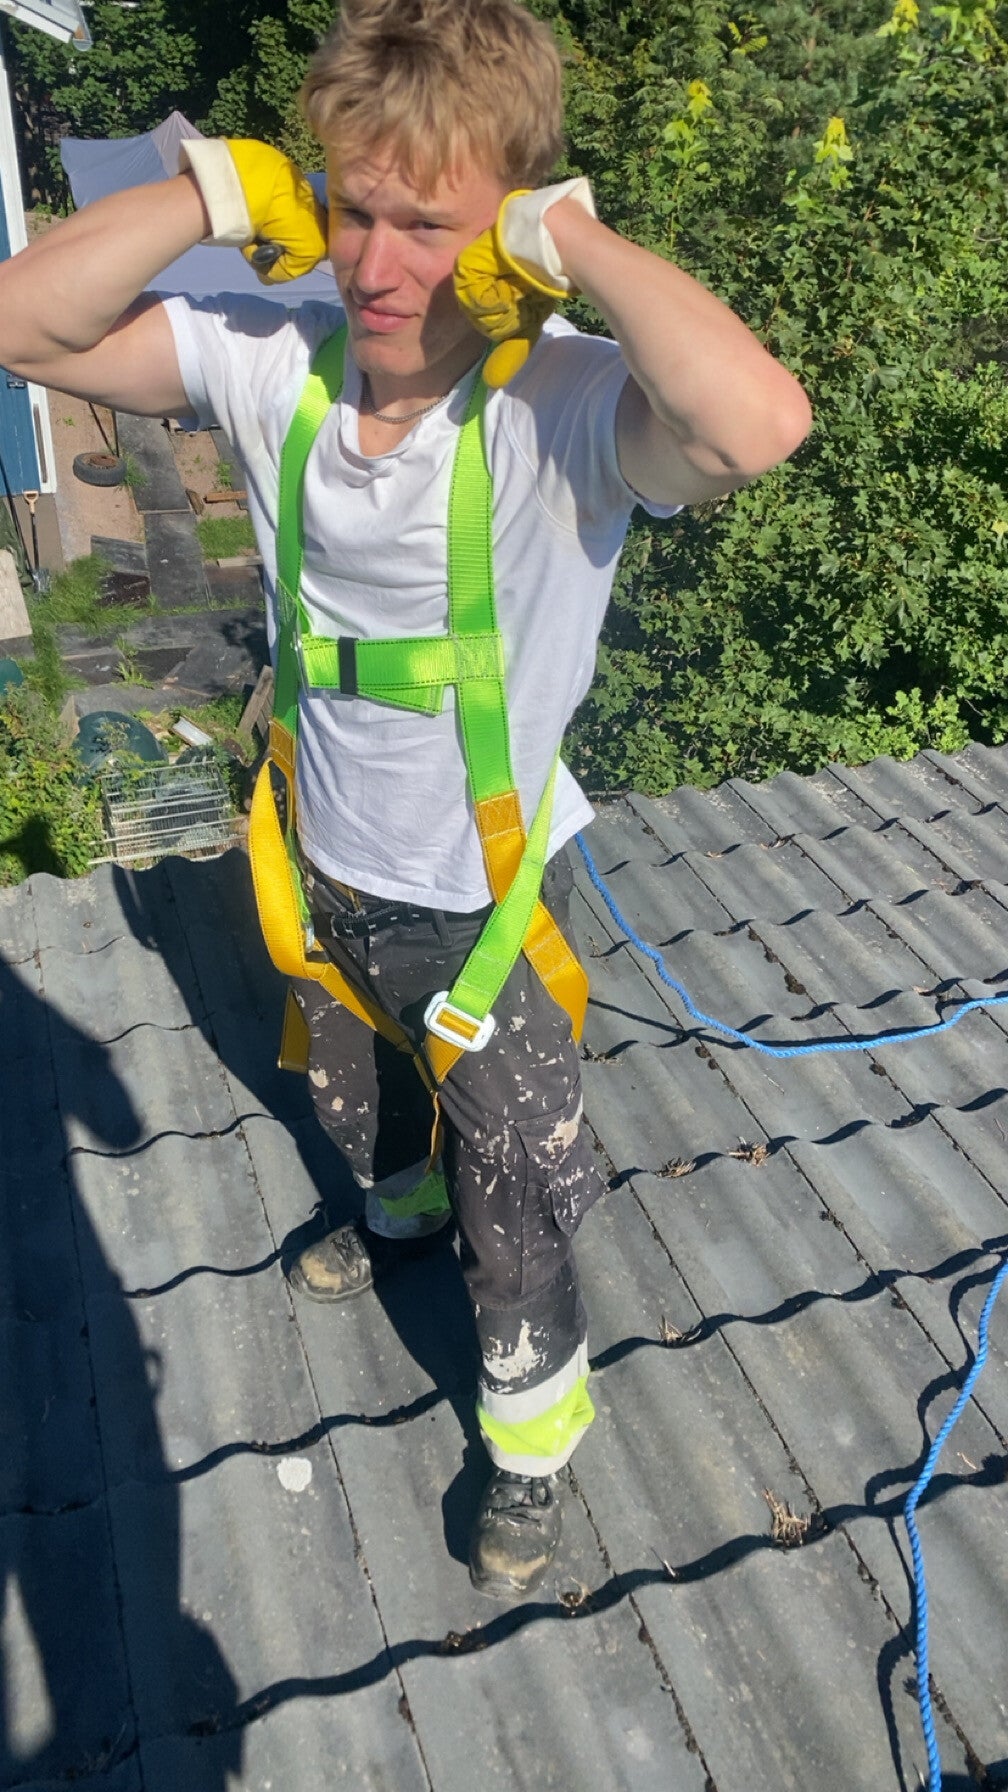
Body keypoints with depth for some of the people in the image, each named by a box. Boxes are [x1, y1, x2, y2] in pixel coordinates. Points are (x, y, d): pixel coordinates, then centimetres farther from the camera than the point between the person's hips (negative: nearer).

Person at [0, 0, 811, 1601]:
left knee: (516, 1207, 14)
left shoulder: (563, 405, -27)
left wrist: (570, 239, -34)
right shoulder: (278, 365, -11)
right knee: (362, 1112, 34)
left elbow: (760, 423, -47)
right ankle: (401, 1219, 70)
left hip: (486, 905, -5)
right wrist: (219, 191, -21)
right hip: (327, 877, 6)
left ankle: (533, 1443, 44)